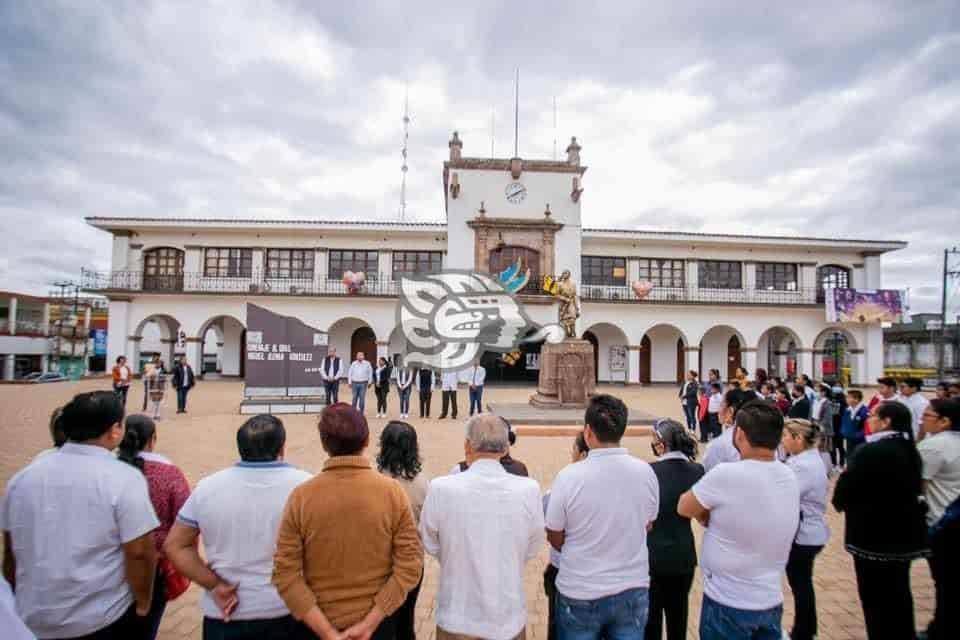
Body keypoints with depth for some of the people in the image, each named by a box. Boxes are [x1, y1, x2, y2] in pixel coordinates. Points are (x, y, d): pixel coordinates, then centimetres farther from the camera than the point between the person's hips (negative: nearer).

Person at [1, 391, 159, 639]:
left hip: (34, 619, 4)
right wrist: (143, 604, -3)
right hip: (104, 618, -4)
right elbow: (139, 553, -20)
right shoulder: (123, 478, -20)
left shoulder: (22, 477, -3)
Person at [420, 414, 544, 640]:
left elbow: (430, 545, -4)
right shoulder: (529, 489, -17)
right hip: (510, 620, 1)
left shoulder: (441, 488, -21)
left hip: (458, 620, -1)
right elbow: (532, 550, -3)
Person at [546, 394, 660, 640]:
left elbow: (555, 539, -7)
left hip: (580, 594, -2)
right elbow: (647, 526, 5)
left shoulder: (569, 476, -21)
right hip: (633, 589, 2)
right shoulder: (645, 472, -11)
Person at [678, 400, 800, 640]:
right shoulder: (789, 478, -5)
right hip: (771, 603, 6)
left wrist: (706, 510, 5)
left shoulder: (726, 475, -26)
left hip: (728, 605, -5)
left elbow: (684, 508, -11)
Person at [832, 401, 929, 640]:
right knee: (899, 591, 22)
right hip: (904, 532, 8)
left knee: (875, 595, 6)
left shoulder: (871, 451, -23)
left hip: (874, 535, -8)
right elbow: (914, 488, 16)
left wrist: (840, 502, 3)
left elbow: (845, 488, -18)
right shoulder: (910, 450, 3)